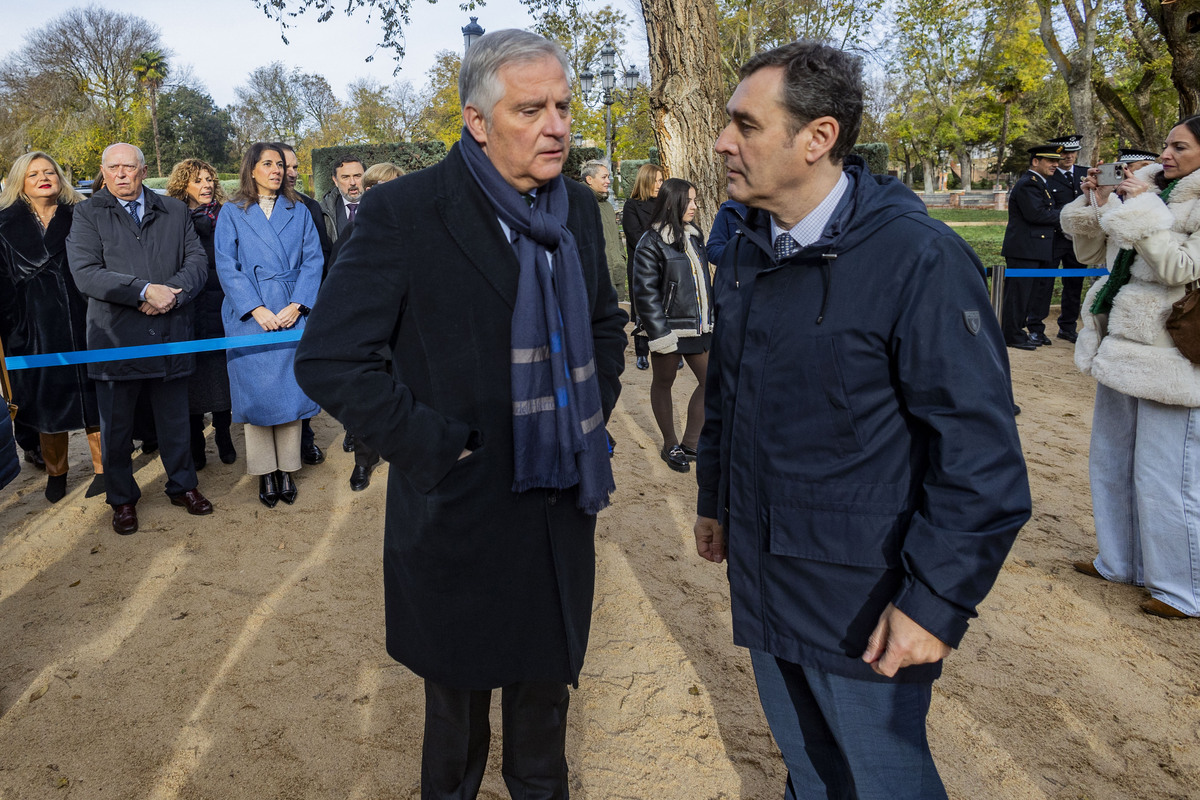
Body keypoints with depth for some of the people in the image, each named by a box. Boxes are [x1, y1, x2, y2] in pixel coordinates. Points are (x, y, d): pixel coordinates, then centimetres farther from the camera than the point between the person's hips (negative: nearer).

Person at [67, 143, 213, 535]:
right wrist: (145, 291, -19)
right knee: (116, 426, 10)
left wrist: (171, 295, -16)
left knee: (175, 420, 13)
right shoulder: (88, 214, 2)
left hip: (170, 337, 2)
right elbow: (86, 273, -10)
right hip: (115, 338, -1)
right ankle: (122, 499, 27)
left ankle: (183, 485, 31)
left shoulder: (175, 212, 10)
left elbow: (197, 262, 1)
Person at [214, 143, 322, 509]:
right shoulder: (232, 214, 6)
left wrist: (296, 305, -9)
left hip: (293, 313, 2)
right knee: (256, 391, 1)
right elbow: (226, 266, -2)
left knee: (291, 388, 3)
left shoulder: (299, 212, 11)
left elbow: (313, 260, 4)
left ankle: (287, 469, 13)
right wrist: (256, 309, -13)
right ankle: (265, 472, 11)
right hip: (249, 317, -1)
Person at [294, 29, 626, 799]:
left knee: (546, 675, 23)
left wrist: (595, 410, 8)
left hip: (562, 503, 5)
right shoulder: (403, 212, -15)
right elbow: (328, 360, -15)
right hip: (461, 509, -4)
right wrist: (430, 444, -16)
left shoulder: (579, 207, 3)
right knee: (458, 687, 17)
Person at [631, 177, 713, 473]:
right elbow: (646, 292, -15)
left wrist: (710, 319, 16)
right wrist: (659, 332, -19)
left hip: (696, 325, 7)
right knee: (664, 382, 9)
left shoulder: (693, 236, 12)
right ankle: (670, 445, 23)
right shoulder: (652, 243, -12)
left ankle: (690, 443, 15)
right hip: (668, 326, -7)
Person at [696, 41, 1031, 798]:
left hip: (863, 600, -6)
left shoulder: (920, 258, -19)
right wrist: (714, 498, 21)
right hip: (761, 581, 6)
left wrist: (939, 599, -19)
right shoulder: (745, 253, 4)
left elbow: (981, 448, -20)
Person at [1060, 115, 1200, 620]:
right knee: (1111, 463, 18)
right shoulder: (1150, 189, 11)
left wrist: (1143, 209, -19)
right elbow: (1094, 252, 17)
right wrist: (1097, 204, 2)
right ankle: (1120, 562, 35)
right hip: (1122, 346, 8)